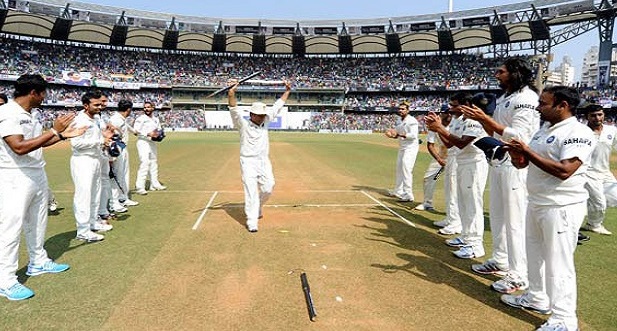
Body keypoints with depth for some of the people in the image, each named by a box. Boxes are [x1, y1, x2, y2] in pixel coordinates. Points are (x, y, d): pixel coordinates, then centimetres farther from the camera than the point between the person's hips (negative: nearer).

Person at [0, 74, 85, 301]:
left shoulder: (29, 114, 11)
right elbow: (19, 147, -26)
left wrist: (64, 135, 16)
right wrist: (54, 131, -26)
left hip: (37, 175, 10)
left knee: (37, 224, 18)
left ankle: (38, 262, 34)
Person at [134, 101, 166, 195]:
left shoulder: (156, 119, 13)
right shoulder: (141, 118, -7)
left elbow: (159, 129, 23)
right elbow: (136, 129, -18)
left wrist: (158, 134, 0)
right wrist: (148, 134, -26)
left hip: (153, 143, 8)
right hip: (143, 142, -8)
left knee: (154, 163, 15)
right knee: (144, 163, -17)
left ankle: (154, 184, 29)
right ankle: (139, 187, -19)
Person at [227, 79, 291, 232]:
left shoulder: (265, 121, 8)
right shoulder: (243, 124, -8)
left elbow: (277, 107, 14)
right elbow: (234, 110, -23)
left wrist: (287, 91, 13)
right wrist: (231, 93, -37)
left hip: (264, 162, 5)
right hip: (248, 162, -5)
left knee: (267, 189, 3)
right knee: (251, 191, -8)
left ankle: (257, 207, 32)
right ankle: (251, 222, -4)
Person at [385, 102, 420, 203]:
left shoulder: (411, 121, -14)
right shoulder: (400, 122, 13)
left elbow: (413, 135, -25)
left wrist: (400, 135, -28)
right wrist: (392, 135, 0)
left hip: (410, 148, -10)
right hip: (402, 148, 10)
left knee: (406, 170, -15)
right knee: (399, 169, 18)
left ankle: (408, 196, -14)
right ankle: (398, 191, 33)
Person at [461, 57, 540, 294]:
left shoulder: (526, 98, -13)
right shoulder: (504, 99, 16)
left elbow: (518, 136, -22)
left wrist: (486, 118, -24)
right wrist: (481, 118, 4)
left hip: (516, 165, -10)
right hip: (498, 162, 10)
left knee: (515, 220, -5)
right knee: (497, 215, 17)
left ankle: (519, 276, 3)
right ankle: (500, 261, 31)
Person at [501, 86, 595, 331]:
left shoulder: (578, 133, -15)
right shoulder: (544, 129, 12)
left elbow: (564, 171, -27)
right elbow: (522, 163, 16)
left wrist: (528, 151, -23)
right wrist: (516, 153, -7)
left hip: (562, 207, -9)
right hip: (536, 203, 9)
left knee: (558, 263, -4)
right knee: (535, 254, 20)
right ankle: (537, 298, 37)